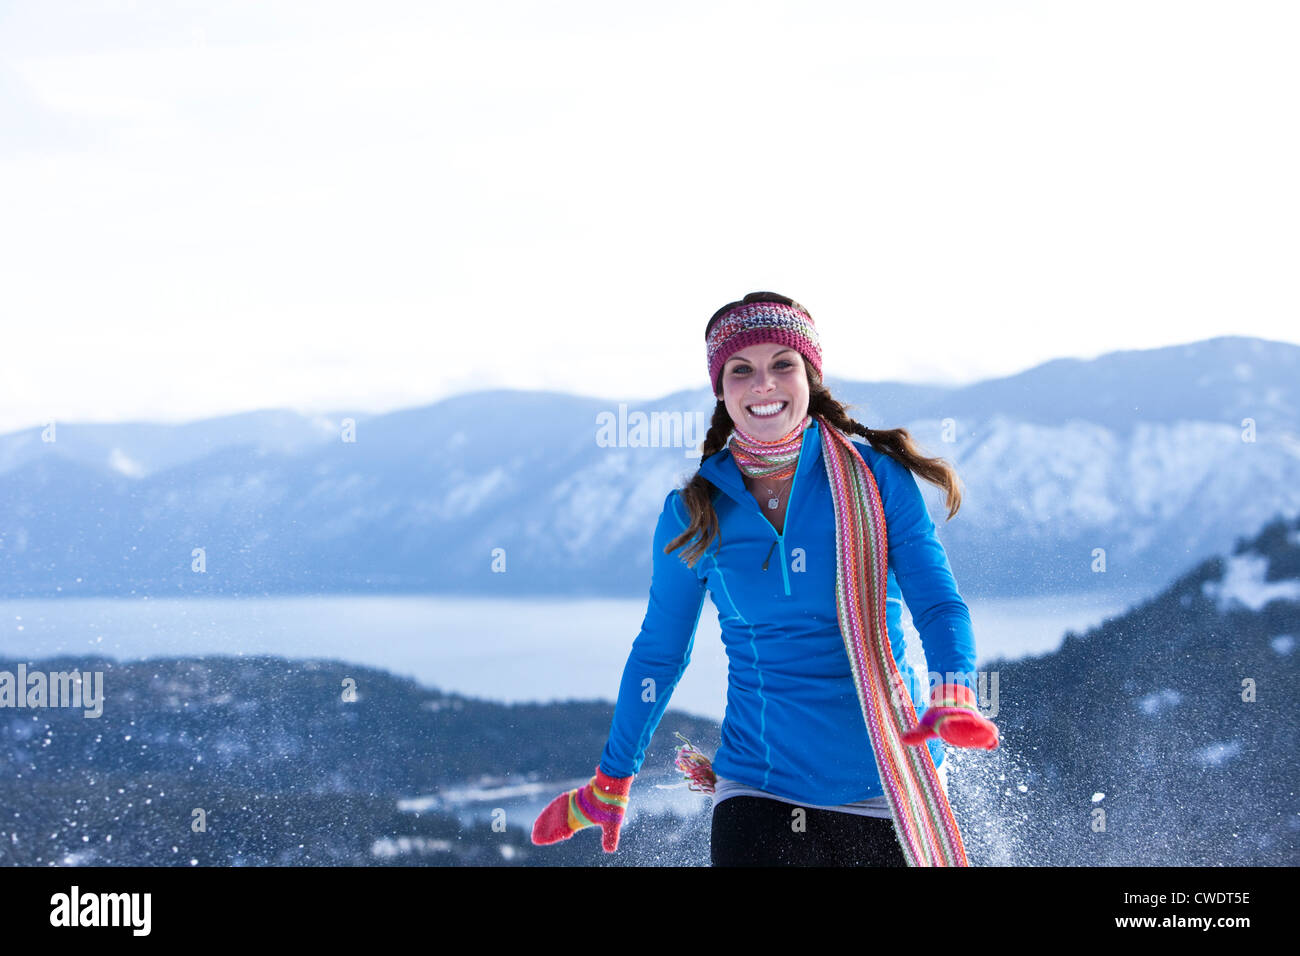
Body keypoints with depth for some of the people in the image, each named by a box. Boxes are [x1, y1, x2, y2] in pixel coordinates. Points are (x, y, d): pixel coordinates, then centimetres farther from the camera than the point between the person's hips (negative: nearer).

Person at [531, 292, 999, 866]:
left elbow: (937, 602, -9)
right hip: (760, 791, 0)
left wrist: (952, 699, -30)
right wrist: (610, 783, 20)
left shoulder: (876, 477, -2)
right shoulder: (694, 514, 3)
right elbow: (660, 652, 14)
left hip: (891, 791, 0)